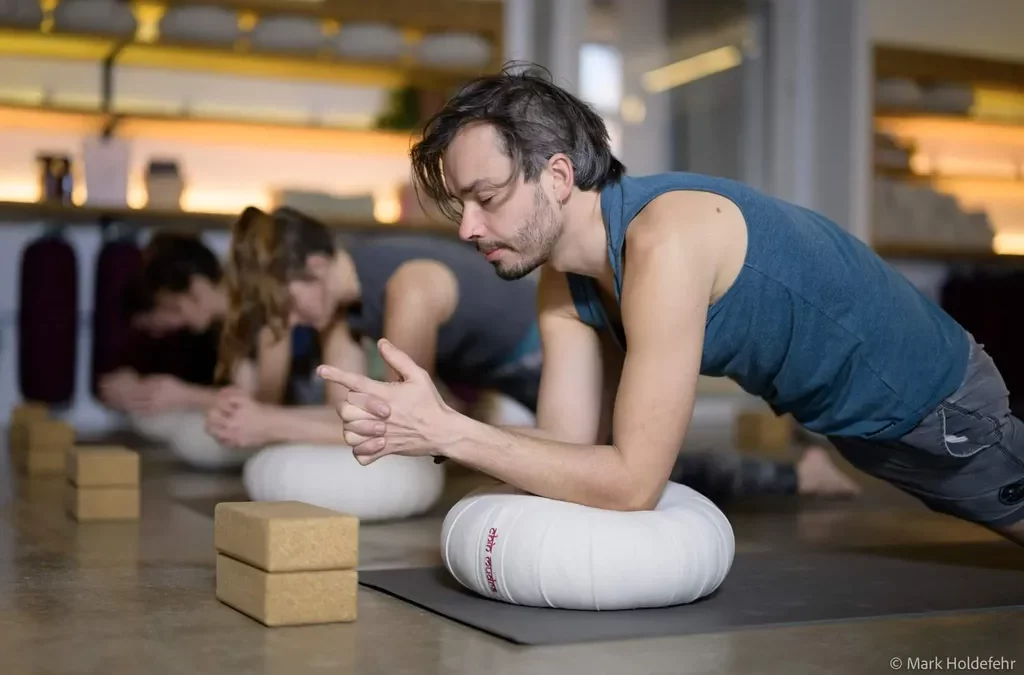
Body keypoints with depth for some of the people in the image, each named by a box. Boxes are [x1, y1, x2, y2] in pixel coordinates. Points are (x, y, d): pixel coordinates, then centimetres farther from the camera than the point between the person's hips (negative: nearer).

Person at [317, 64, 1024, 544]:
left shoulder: (664, 242, -38)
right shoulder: (565, 291, -10)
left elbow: (632, 483, -37)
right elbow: (572, 444, -12)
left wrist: (447, 432, -38)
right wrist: (426, 423, -26)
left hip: (932, 392, -7)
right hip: (845, 414, 7)